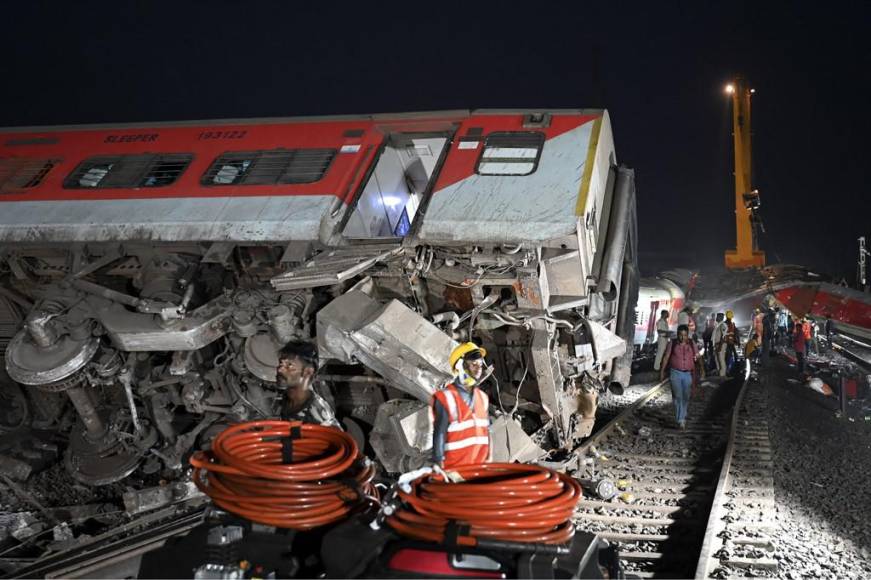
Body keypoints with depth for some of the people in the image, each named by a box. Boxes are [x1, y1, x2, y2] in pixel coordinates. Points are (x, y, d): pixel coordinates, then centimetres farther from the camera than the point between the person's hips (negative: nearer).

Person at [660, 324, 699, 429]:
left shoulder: (692, 344, 5)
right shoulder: (672, 344, 0)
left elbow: (697, 357, 7)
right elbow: (666, 357, 3)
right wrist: (662, 371, 3)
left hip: (688, 374, 2)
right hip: (675, 373, -2)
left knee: (685, 397, 7)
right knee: (677, 397, -6)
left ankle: (682, 417, 22)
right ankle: (681, 420, -1)